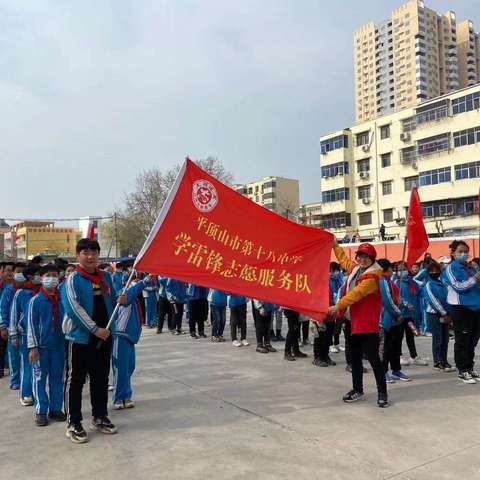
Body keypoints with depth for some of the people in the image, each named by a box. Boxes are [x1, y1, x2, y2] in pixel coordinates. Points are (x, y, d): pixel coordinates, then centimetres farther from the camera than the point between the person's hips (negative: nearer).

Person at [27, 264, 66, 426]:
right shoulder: (36, 300, -6)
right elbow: (32, 325, -6)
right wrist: (32, 347, -9)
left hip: (59, 346, 3)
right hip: (41, 346, -3)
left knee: (57, 378, 10)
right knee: (39, 379, 4)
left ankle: (55, 409, 21)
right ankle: (41, 411, 15)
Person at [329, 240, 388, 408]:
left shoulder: (372, 276, -15)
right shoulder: (354, 269, 10)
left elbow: (357, 292, -24)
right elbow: (343, 259, 31)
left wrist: (338, 306, -27)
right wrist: (334, 244, 35)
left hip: (368, 324, -8)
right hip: (354, 322, 9)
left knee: (373, 358, -4)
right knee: (355, 358, 15)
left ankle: (382, 392, 8)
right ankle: (357, 390, 27)